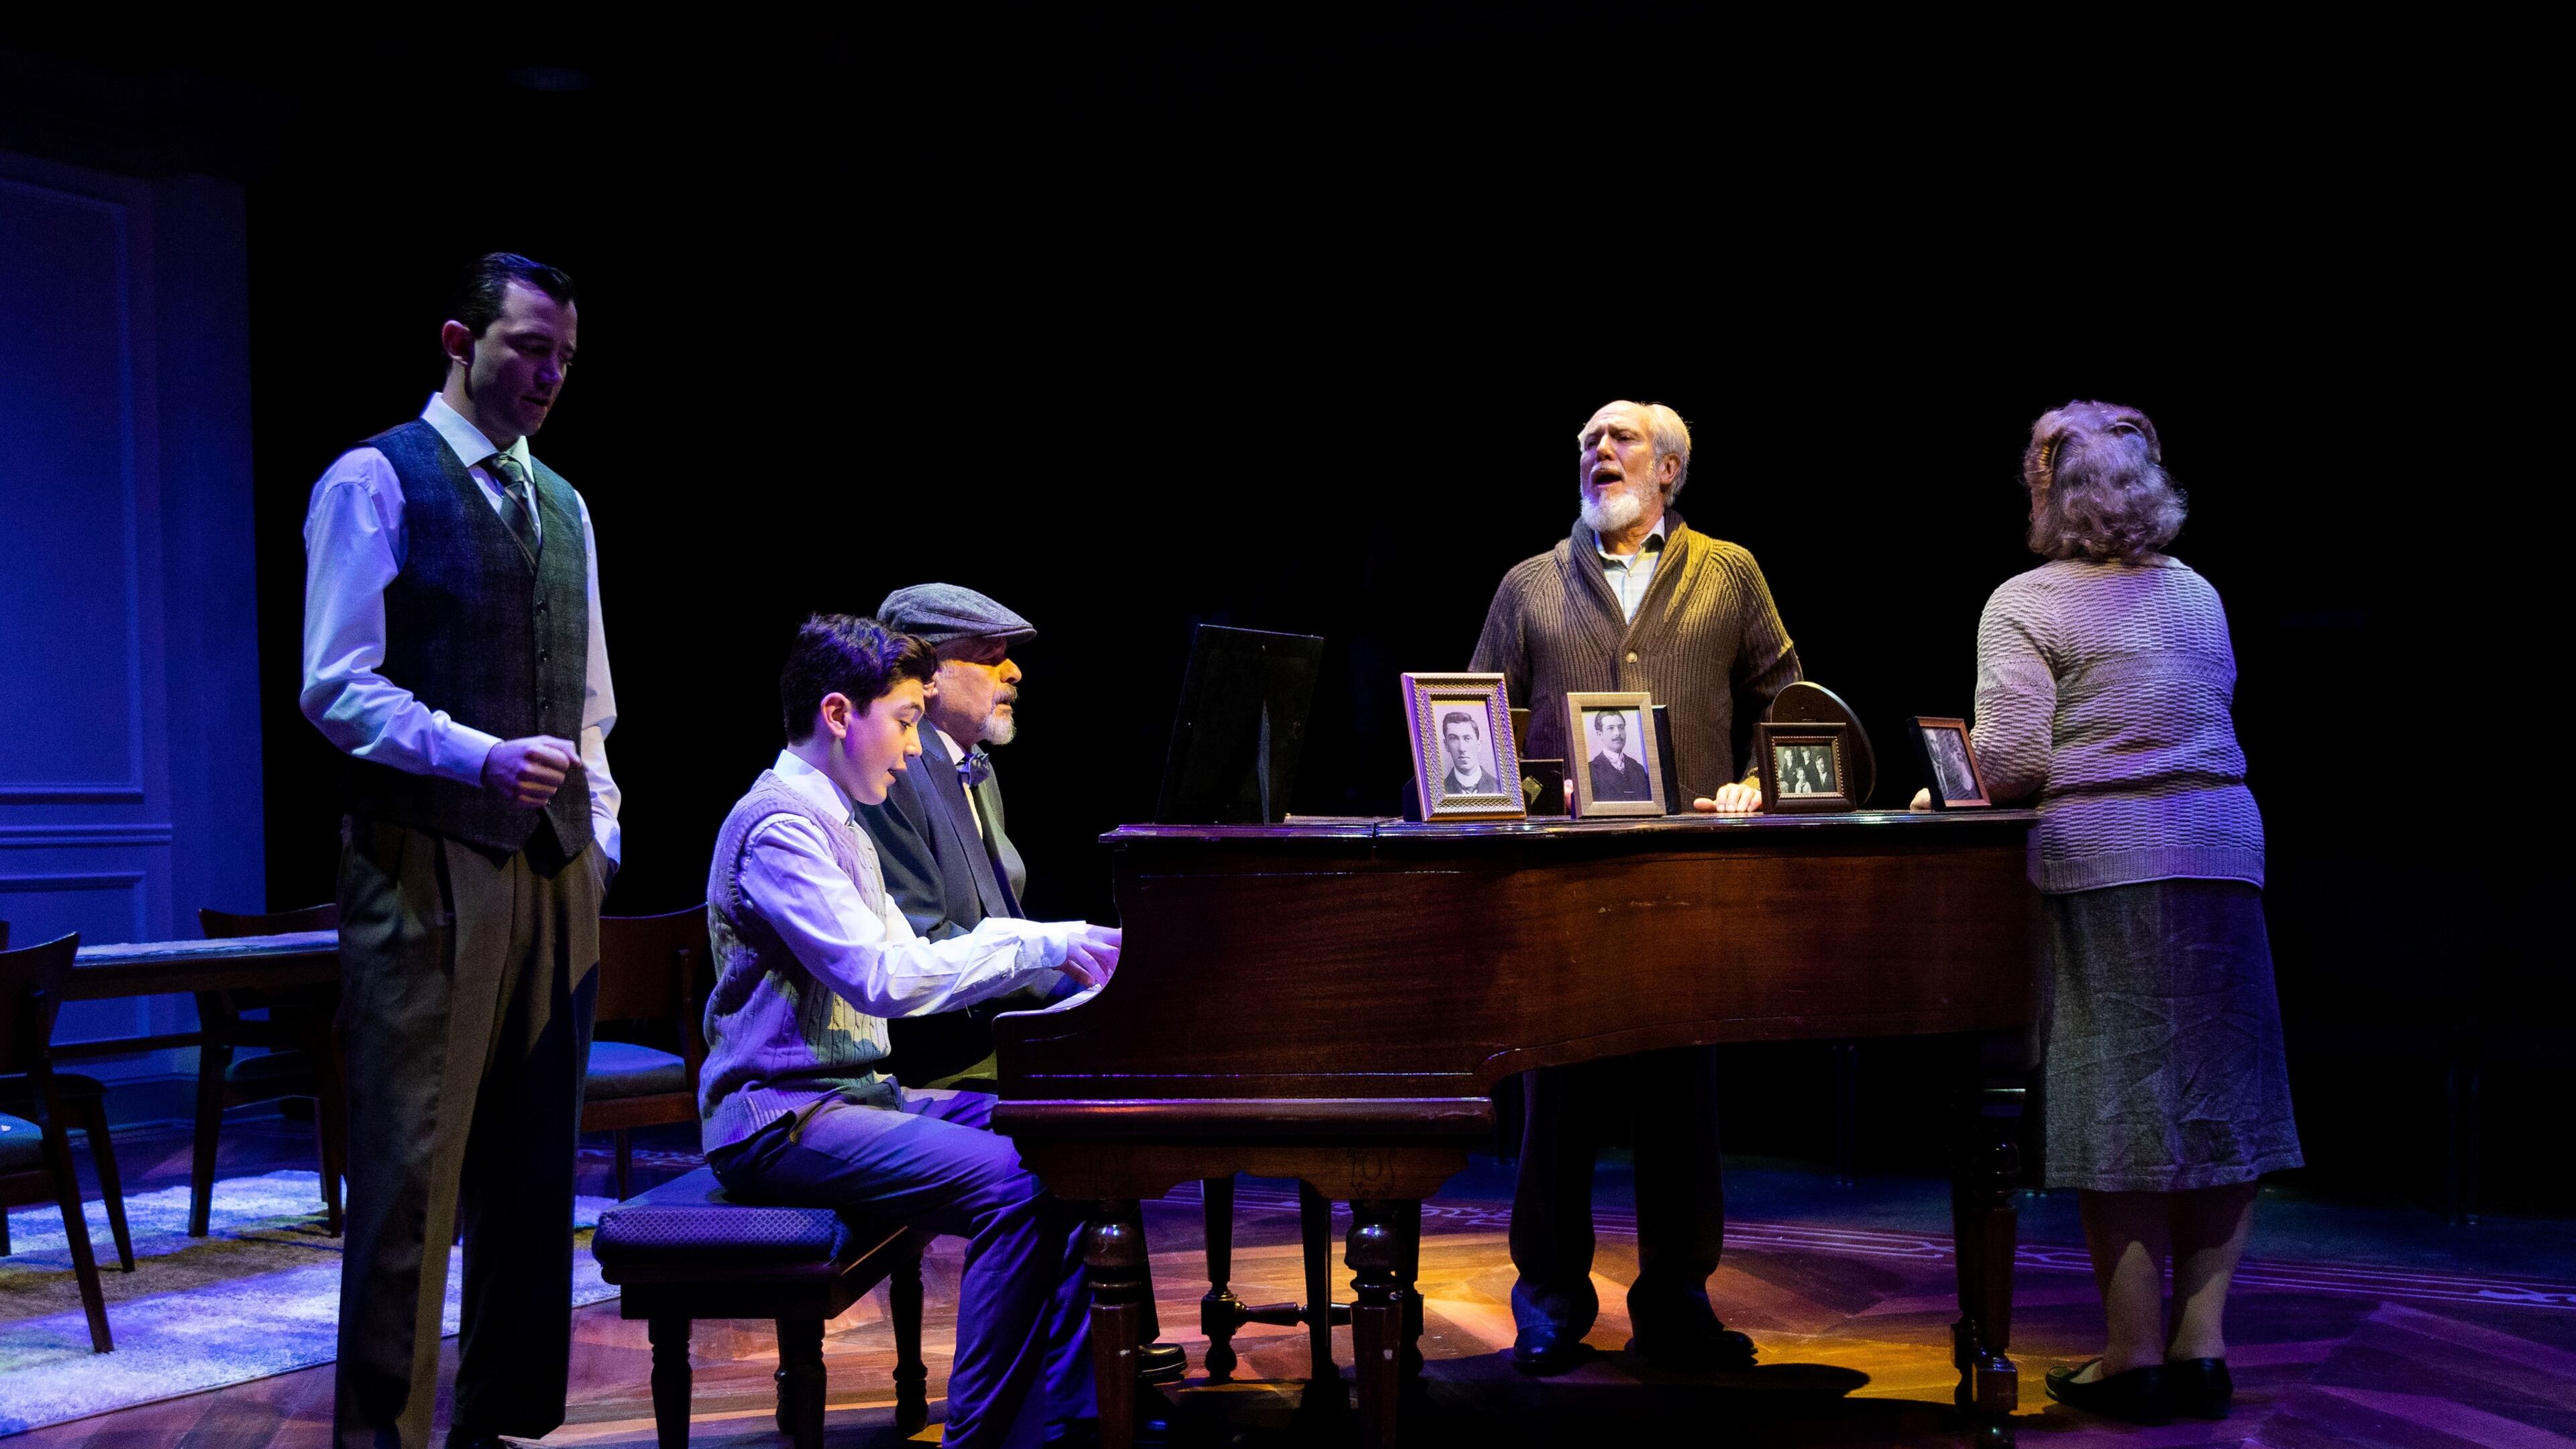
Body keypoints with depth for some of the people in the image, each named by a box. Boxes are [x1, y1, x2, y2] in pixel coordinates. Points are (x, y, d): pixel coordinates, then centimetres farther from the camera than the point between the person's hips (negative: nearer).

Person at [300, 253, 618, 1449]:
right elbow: (336, 687, -10)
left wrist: (599, 830, 12)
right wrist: (483, 758, -21)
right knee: (410, 1167, -5)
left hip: (554, 868, 7)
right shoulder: (375, 482, -3)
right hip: (425, 864, -7)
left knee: (532, 1166, 10)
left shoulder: (562, 507, 19)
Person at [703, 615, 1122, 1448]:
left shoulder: (834, 822, 20)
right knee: (1014, 1184, -28)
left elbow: (912, 967, 21)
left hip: (852, 1094, 10)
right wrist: (1043, 944, -18)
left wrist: (1065, 947, 9)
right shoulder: (781, 825, -14)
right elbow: (884, 980, -24)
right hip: (781, 1117, -10)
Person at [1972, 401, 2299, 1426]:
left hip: (2102, 863, -5)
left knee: (2116, 1110, 0)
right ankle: (2202, 1345, 11)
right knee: (2217, 1103, 9)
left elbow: (2012, 763, -13)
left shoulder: (2026, 604, -5)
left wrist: (1965, 783, 7)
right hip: (2223, 852, 5)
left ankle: (2134, 1356, 4)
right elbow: (2211, 723, 18)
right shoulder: (2198, 595, 14)